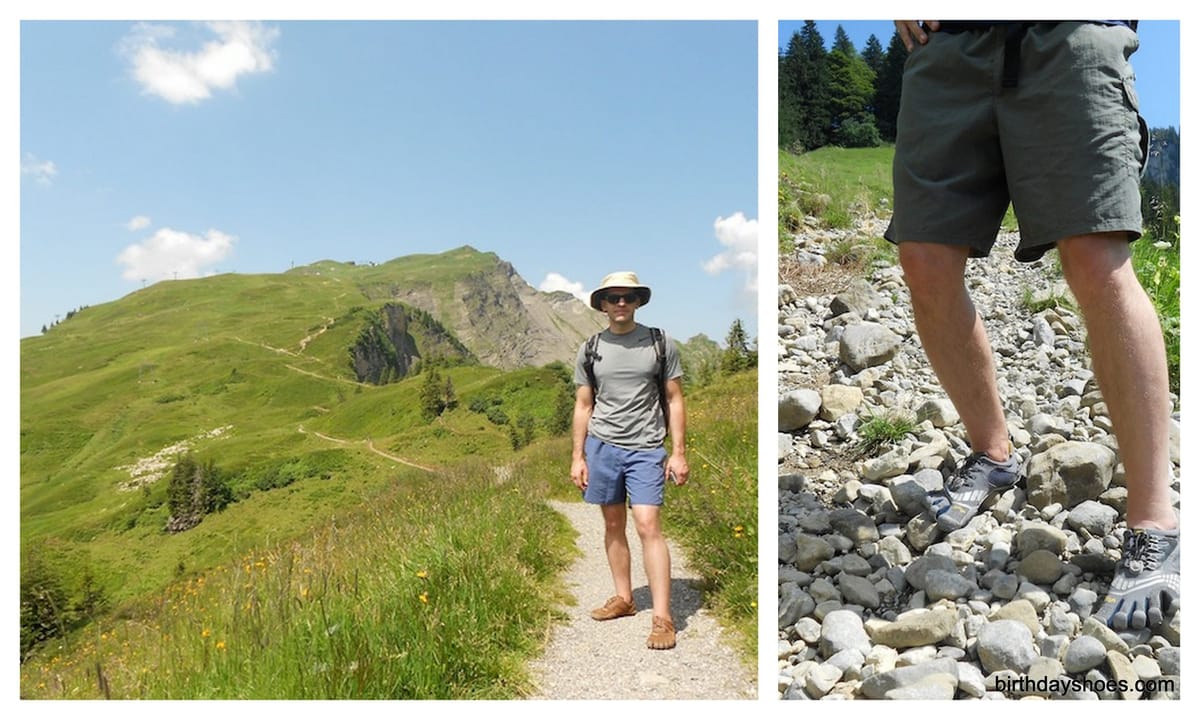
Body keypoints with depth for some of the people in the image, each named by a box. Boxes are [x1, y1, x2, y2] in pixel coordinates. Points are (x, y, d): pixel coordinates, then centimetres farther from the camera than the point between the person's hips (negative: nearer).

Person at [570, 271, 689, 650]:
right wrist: (577, 457, 7)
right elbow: (583, 406, 11)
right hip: (602, 447, 3)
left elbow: (674, 400, 4)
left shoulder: (660, 344, 2)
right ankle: (623, 598, 26)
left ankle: (662, 618, -4)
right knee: (613, 525, 11)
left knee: (648, 526, -9)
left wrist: (679, 453, -2)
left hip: (646, 449, -3)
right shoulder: (590, 349, 8)